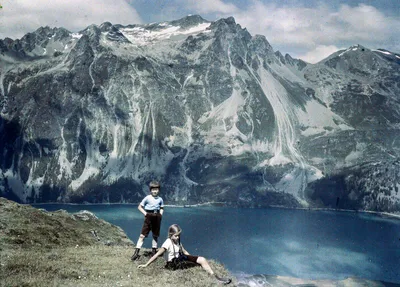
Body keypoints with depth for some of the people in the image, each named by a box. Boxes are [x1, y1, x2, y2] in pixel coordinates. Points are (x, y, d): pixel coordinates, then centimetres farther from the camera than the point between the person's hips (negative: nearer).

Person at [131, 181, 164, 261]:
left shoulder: (160, 199, 6)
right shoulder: (147, 198, -4)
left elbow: (161, 208, 19)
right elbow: (140, 207, 1)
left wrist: (160, 214, 2)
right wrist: (145, 213, -9)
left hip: (157, 218, 4)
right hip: (149, 218, -4)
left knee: (155, 236, 11)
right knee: (142, 235, -9)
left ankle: (154, 251, 24)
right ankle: (136, 252, -9)